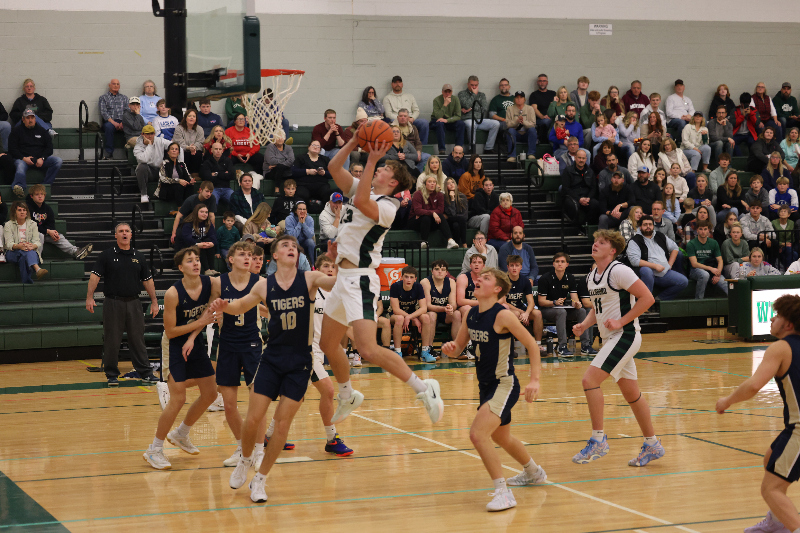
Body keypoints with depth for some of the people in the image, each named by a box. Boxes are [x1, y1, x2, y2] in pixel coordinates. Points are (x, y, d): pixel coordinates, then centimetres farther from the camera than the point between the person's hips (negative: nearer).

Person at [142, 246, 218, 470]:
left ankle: (181, 435, 33)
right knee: (177, 401, -11)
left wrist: (193, 338, -11)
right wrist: (200, 322, -22)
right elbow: (170, 331, -19)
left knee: (210, 394, 11)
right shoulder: (173, 294, -23)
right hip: (176, 347, -6)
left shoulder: (210, 283, -9)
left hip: (196, 345, 6)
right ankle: (154, 450, 3)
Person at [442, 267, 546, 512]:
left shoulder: (503, 316, -19)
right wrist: (450, 348, -11)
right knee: (500, 437, 27)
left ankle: (503, 493, -17)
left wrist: (534, 380, -22)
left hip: (504, 385, -9)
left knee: (478, 434, -24)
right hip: (486, 385, 9)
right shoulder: (470, 315, 2)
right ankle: (534, 473, 53)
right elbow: (458, 347, 13)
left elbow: (532, 345, -14)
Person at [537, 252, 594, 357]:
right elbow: (541, 301, -13)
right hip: (546, 309, -5)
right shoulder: (545, 278, -10)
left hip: (564, 308, 5)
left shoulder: (570, 278, 4)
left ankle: (586, 346, -25)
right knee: (561, 312, -36)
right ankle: (562, 346, -39)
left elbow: (574, 298, -3)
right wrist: (555, 303, -31)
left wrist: (576, 303, -28)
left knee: (582, 311, -21)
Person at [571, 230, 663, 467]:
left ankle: (598, 439, -12)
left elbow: (647, 298, -17)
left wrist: (621, 322, -18)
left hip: (625, 335, -9)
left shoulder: (618, 271, -14)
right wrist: (584, 325, 6)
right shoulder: (591, 276, 12)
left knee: (589, 379, -18)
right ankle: (652, 445, 24)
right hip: (611, 339, 9)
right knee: (631, 393, 14)